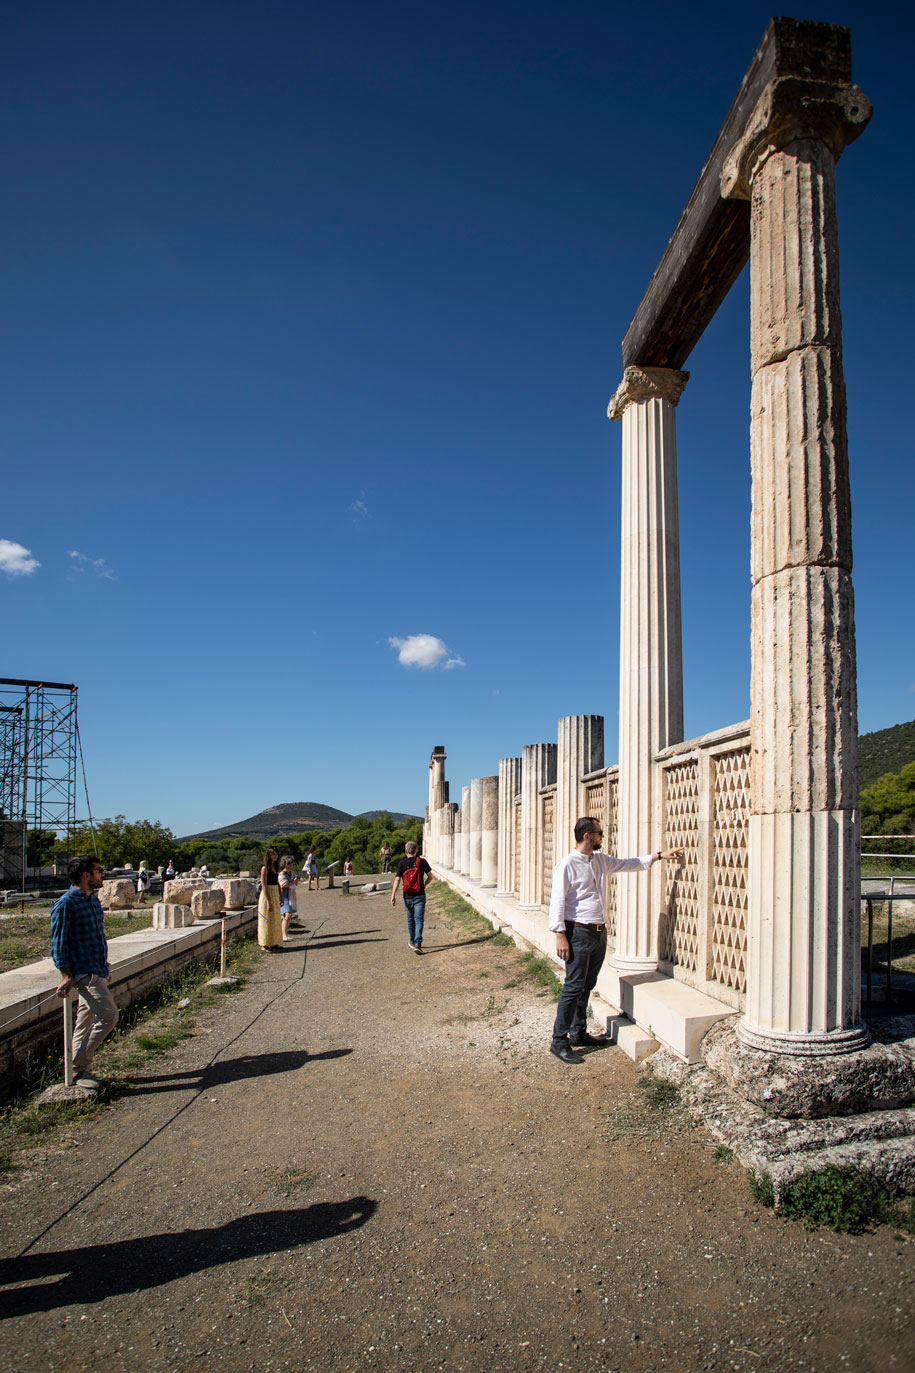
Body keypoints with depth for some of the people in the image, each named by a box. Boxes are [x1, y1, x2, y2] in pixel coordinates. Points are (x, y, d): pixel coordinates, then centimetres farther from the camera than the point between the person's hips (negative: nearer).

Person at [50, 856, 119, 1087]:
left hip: (98, 971, 9)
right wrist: (66, 975, -18)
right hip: (84, 972, -9)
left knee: (86, 1020, 14)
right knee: (108, 1016, -13)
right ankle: (80, 1068, -1)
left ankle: (79, 1069, 23)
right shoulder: (66, 904, -15)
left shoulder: (93, 899, 13)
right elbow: (59, 942, -15)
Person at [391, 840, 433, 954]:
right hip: (420, 895, -1)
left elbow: (397, 880, -9)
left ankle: (413, 942, 30)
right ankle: (417, 943, -16)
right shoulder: (422, 862, -3)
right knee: (419, 919, -2)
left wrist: (393, 895, -9)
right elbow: (430, 877, 3)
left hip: (407, 896, 2)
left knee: (410, 920, 17)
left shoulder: (402, 863, -3)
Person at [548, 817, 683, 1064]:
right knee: (573, 988, -7)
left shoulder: (600, 859, 11)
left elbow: (627, 864, 24)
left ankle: (578, 1033, 26)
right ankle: (559, 1041, -1)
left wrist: (659, 855, 22)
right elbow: (558, 901, -15)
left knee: (587, 987, 15)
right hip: (579, 933, -8)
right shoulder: (567, 865, -13)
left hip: (599, 932, 8)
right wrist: (560, 936, -19)